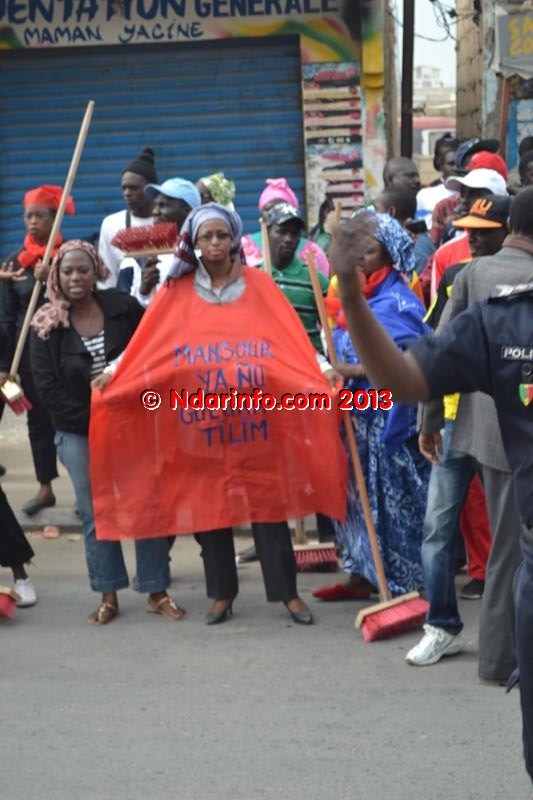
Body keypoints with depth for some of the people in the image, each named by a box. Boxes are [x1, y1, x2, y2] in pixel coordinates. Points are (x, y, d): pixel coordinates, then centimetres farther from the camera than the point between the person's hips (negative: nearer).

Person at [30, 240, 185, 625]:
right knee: (96, 513, 4)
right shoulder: (47, 325, -3)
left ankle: (158, 592, 10)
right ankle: (109, 596, 12)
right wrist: (90, 421, -10)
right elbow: (47, 385, -6)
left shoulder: (124, 308, -2)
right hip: (79, 433, 0)